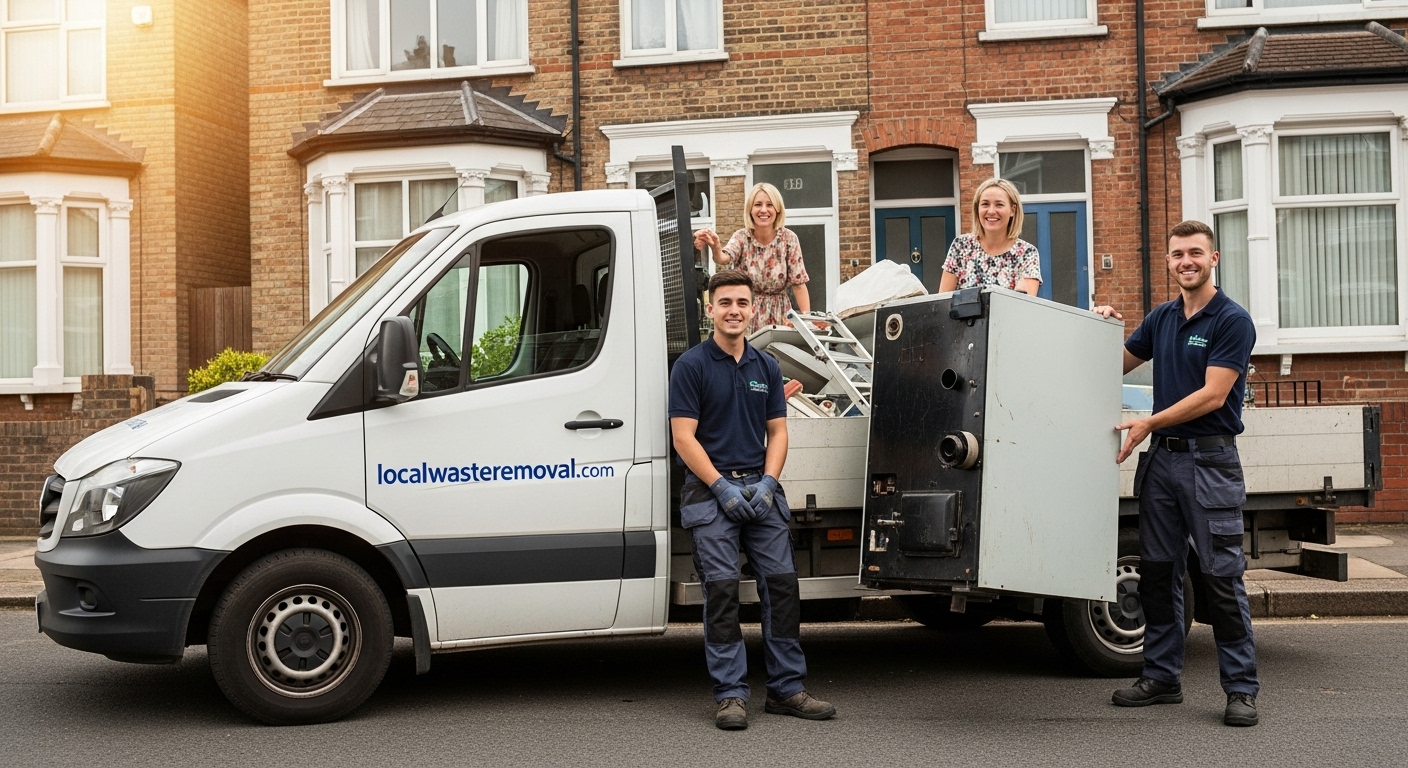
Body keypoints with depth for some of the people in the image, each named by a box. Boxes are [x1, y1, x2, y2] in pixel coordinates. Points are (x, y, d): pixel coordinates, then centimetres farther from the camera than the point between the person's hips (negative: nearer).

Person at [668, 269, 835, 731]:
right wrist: (723, 487, -14)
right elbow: (684, 437, -8)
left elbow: (777, 431, 11)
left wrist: (767, 483, -5)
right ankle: (730, 695, 0)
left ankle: (787, 689, 10)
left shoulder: (766, 367, 12)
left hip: (760, 489, 5)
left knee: (781, 582, 2)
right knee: (722, 589, -6)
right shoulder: (691, 366, -3)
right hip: (710, 489, -5)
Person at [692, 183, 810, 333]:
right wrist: (715, 247, -49)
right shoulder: (742, 237, -5)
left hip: (778, 316, 0)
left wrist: (807, 318, -13)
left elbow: (798, 283, -4)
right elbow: (724, 258, -26)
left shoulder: (788, 238, -5)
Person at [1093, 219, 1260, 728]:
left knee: (1222, 577, -4)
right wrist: (1106, 326, 6)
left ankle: (1241, 689, 4)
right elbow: (1119, 364, 25)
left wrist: (1148, 424, -17)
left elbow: (1213, 395, -15)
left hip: (1210, 461, -7)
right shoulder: (1162, 318, 13)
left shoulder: (1232, 320, -8)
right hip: (1161, 457, 7)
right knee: (1158, 572, 10)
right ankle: (1162, 676, 19)